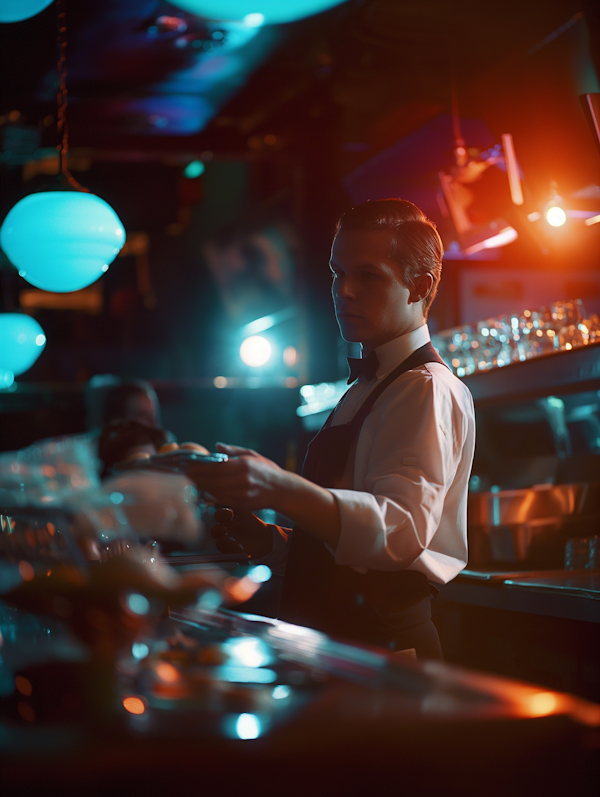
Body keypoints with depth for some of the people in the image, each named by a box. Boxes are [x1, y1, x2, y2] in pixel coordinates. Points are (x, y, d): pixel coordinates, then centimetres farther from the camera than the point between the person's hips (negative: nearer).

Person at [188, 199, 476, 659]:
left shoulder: (429, 391, -9)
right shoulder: (365, 389, 21)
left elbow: (401, 526, -27)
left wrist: (284, 491, -41)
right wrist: (272, 541, 11)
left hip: (384, 647, -8)